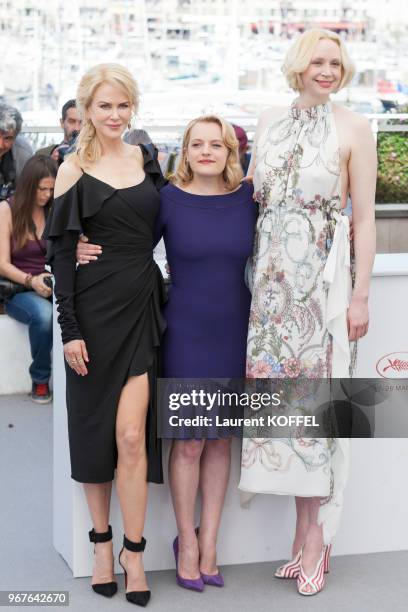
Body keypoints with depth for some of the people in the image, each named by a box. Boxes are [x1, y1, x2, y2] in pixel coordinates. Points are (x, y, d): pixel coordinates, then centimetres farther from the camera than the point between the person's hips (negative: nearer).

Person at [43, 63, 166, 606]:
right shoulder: (73, 171, -2)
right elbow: (62, 254, -6)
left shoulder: (145, 159, 10)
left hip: (142, 306, 2)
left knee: (132, 435, -5)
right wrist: (69, 329, -10)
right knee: (95, 430, 6)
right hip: (95, 309, -2)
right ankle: (102, 542, 21)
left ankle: (134, 551, 4)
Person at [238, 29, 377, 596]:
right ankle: (308, 533, 12)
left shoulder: (353, 128, -1)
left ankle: (313, 533, 5)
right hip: (272, 273, 4)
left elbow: (365, 218, -3)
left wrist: (360, 295, -8)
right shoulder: (269, 122, 12)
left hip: (322, 273, -4)